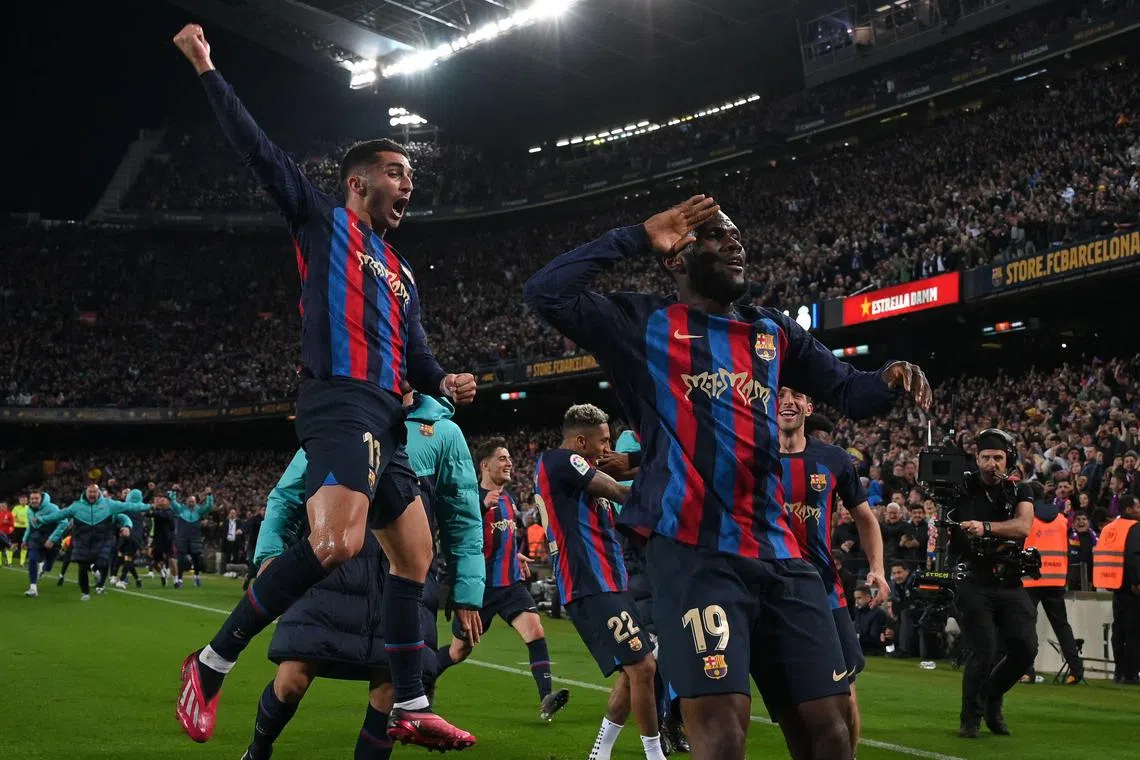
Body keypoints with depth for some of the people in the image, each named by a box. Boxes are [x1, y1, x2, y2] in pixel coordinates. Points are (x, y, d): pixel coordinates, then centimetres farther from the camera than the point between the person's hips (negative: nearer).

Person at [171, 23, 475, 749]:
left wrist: (445, 382, 1)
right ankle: (213, 662, -13)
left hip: (386, 418, 9)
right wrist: (208, 71, 4)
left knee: (416, 556, 8)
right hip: (340, 403, -9)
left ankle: (411, 710, 17)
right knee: (337, 543, -28)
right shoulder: (323, 220, 8)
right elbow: (260, 150, 2)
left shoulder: (401, 273, 27)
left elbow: (416, 355, 23)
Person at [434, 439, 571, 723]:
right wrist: (483, 505, -39)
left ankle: (546, 699, -24)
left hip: (511, 584, 5)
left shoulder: (510, 498, 12)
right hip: (479, 585, -5)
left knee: (535, 630, -18)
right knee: (459, 651, 8)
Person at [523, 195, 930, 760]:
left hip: (778, 552, 6)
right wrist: (638, 239, -3)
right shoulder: (645, 325, 4)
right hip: (695, 552, -6)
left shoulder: (773, 332, 20)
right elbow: (546, 293, -8)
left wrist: (889, 379, 2)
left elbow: (848, 392, 25)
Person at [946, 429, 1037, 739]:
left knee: (1025, 649, -3)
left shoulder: (1019, 492, 6)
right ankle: (970, 717, 10)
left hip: (1009, 584, 3)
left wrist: (985, 527, -29)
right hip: (973, 583, -3)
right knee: (984, 651, -11)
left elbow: (1023, 527, -14)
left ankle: (991, 697, 24)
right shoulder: (963, 489, 0)